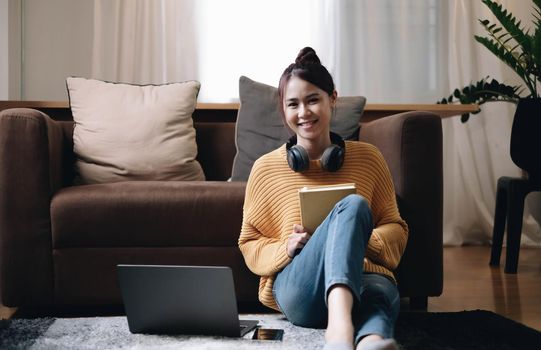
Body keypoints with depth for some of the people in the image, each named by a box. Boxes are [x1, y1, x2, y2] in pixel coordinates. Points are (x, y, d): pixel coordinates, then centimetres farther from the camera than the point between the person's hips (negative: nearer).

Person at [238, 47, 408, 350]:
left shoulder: (368, 158, 13)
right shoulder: (266, 168, 11)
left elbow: (395, 228, 17)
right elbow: (250, 243, 15)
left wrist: (361, 241, -6)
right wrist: (287, 248, -7)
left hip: (363, 280, 2)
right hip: (296, 288, -2)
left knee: (381, 294, -38)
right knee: (353, 206, -32)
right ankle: (341, 326, -56)